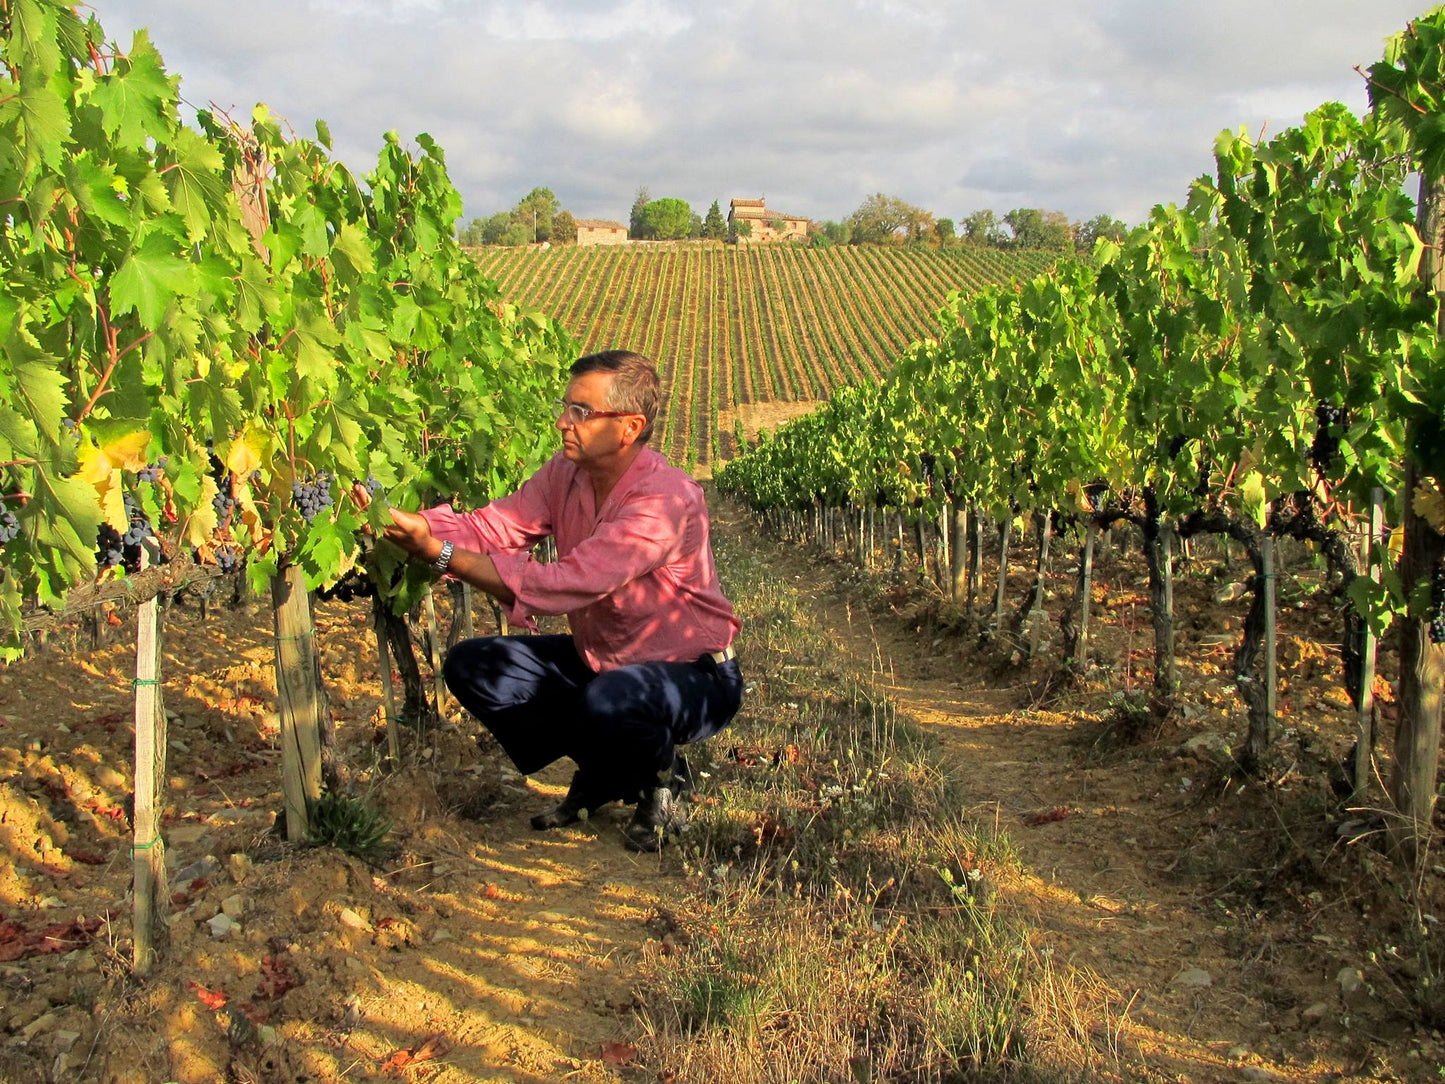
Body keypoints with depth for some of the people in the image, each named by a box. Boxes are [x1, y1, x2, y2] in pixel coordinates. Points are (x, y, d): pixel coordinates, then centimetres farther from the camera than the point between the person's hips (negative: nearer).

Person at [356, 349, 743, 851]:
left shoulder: (665, 499, -30)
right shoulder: (567, 472, -4)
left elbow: (565, 584, -37)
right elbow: (493, 526, -10)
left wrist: (440, 553, -37)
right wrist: (407, 523, -27)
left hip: (692, 674, -8)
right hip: (599, 659, 8)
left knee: (611, 702, -40)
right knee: (472, 666, -4)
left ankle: (661, 777, -1)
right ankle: (603, 774, 11)